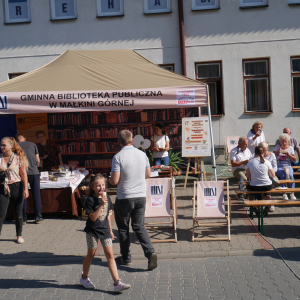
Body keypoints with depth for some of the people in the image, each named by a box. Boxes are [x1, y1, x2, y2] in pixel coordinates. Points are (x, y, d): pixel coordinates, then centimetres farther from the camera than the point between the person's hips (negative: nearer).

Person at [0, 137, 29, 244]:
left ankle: (19, 235, 23)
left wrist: (26, 189, -8)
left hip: (16, 187, -2)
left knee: (18, 213, 9)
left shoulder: (18, 158, -3)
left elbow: (23, 173, -3)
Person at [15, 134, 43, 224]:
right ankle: (38, 217, 8)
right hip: (34, 172, 0)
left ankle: (23, 218, 10)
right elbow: (38, 160, 9)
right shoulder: (32, 144, 10)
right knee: (36, 195, 6)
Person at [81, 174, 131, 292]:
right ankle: (84, 277, 33)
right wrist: (101, 205, -27)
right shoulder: (90, 200, -13)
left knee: (110, 255, -1)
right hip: (92, 230, -4)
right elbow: (93, 217, -21)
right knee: (91, 254, 10)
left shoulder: (107, 198, 4)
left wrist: (110, 230, 16)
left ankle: (117, 283, -4)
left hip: (105, 229, 4)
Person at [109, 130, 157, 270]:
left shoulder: (118, 157, -15)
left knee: (123, 228, 14)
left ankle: (125, 258, 24)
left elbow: (114, 181, -17)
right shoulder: (142, 154, 1)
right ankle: (150, 252, -4)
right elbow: (148, 174, 11)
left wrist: (109, 179, 5)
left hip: (124, 198, -4)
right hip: (141, 196, 4)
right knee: (139, 227, 13)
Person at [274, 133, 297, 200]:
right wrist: (278, 152, -13)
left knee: (291, 175, -30)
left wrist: (287, 153, -9)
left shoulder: (290, 148, 11)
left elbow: (295, 159, 3)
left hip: (288, 166, 1)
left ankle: (292, 193, -25)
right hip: (278, 167, -1)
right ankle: (284, 194, -27)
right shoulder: (277, 147, 8)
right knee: (283, 176, -32)